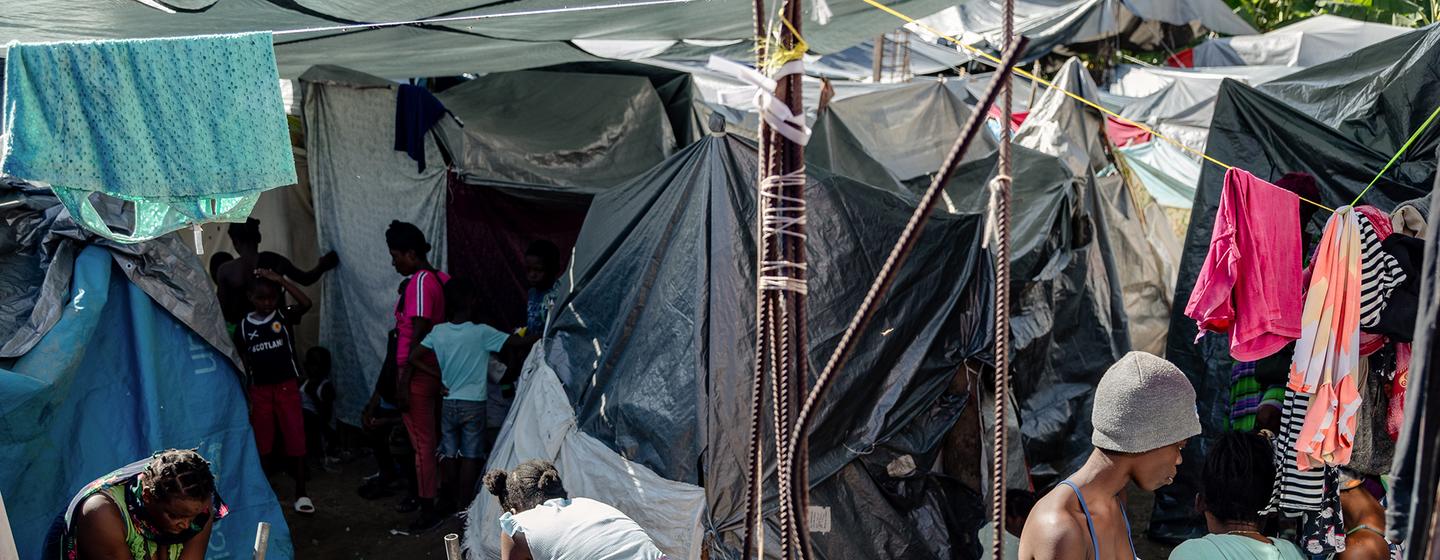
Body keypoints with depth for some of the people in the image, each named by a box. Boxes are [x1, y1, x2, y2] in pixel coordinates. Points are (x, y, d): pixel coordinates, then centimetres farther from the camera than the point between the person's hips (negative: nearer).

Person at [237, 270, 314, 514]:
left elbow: (306, 304, -24)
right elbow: (243, 364, 7)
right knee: (261, 444, 11)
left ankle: (301, 494, 2)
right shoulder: (244, 327, 1)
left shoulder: (285, 317, -4)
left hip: (287, 387, -2)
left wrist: (280, 280, -25)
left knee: (296, 440, -3)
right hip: (260, 391, 2)